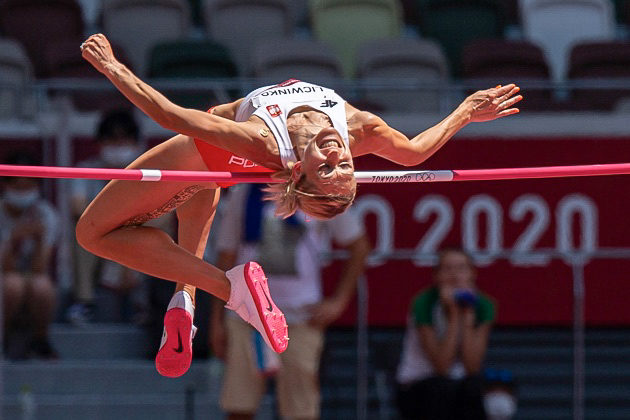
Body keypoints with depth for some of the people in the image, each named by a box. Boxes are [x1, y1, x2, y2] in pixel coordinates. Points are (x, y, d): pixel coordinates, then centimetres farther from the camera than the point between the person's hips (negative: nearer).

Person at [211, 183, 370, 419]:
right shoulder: (242, 196, 8)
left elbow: (359, 246, 7)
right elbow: (226, 260, 10)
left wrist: (338, 302, 0)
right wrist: (217, 320, 5)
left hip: (300, 319, -2)